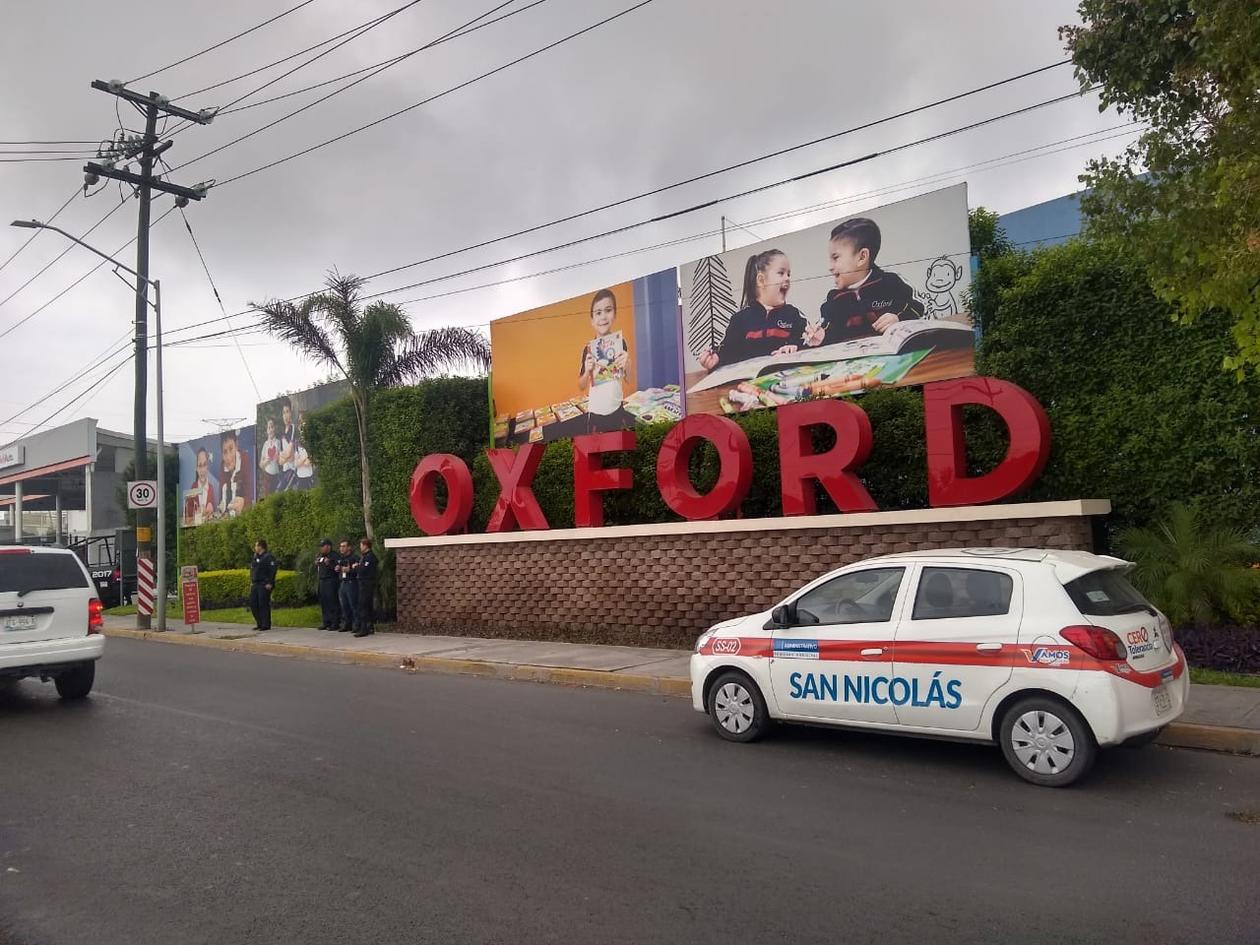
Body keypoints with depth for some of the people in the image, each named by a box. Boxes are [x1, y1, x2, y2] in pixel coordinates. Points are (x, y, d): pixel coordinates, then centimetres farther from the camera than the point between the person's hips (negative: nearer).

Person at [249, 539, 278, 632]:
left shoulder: (269, 557, -9)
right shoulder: (256, 557, 17)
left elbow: (273, 570, -15)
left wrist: (270, 583, -20)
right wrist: (251, 582, 17)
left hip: (265, 585, -8)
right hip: (255, 584, 9)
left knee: (264, 604, -7)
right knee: (253, 603, 6)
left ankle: (266, 625, -1)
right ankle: (259, 623, 16)